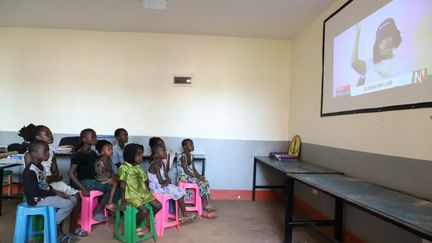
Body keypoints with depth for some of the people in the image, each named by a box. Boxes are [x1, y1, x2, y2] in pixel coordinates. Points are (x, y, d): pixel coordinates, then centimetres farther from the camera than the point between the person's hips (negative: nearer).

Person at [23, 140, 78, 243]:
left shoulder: (40, 166, 12)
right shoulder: (30, 171, -20)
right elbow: (34, 191, -25)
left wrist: (56, 191, 2)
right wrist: (55, 193, -19)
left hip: (45, 195, 10)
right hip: (37, 200, -10)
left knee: (73, 199, 3)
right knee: (68, 204, -22)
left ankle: (58, 230, 7)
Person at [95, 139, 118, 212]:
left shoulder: (109, 159, 9)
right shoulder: (100, 161, -18)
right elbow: (100, 173, -21)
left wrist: (114, 176, 1)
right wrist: (109, 178, -21)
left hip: (109, 177, 9)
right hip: (101, 179, -9)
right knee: (114, 183, -23)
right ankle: (109, 203, -19)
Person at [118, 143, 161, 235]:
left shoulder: (138, 168, 9)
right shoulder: (124, 168, -13)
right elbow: (122, 186, -13)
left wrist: (149, 194, 7)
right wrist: (123, 202, -12)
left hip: (143, 192, 7)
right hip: (131, 194, -7)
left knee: (158, 206, -3)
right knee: (144, 211, -24)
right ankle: (137, 227, 5)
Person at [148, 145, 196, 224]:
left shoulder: (161, 163, 9)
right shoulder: (155, 165, -20)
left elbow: (166, 177, 7)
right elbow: (160, 181, -22)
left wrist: (166, 181, -14)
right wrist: (167, 181, -4)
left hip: (163, 185, 9)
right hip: (157, 188, -9)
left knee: (180, 191, 1)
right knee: (179, 192, -12)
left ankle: (183, 215, 0)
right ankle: (184, 214, 0)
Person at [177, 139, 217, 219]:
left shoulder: (191, 156, 10)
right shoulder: (182, 156, -16)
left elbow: (193, 169, 11)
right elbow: (186, 171, -20)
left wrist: (199, 176, -6)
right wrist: (197, 177, -20)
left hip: (191, 176, 8)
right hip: (184, 177, -8)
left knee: (205, 182, -10)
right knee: (201, 183, -22)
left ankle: (206, 204, -10)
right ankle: (205, 204, -10)